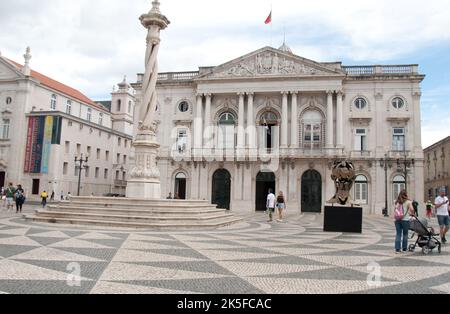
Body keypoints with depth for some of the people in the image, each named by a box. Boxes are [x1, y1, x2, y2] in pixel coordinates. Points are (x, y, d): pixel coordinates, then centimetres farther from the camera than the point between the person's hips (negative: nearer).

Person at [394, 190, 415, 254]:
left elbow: (395, 210, 7)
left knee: (398, 234, 6)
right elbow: (411, 209, -16)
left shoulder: (397, 202, 10)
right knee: (405, 234, 10)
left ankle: (397, 249, 3)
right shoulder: (408, 202, -4)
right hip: (405, 220, -3)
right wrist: (412, 214, 1)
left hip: (397, 220, 4)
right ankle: (404, 249, 17)